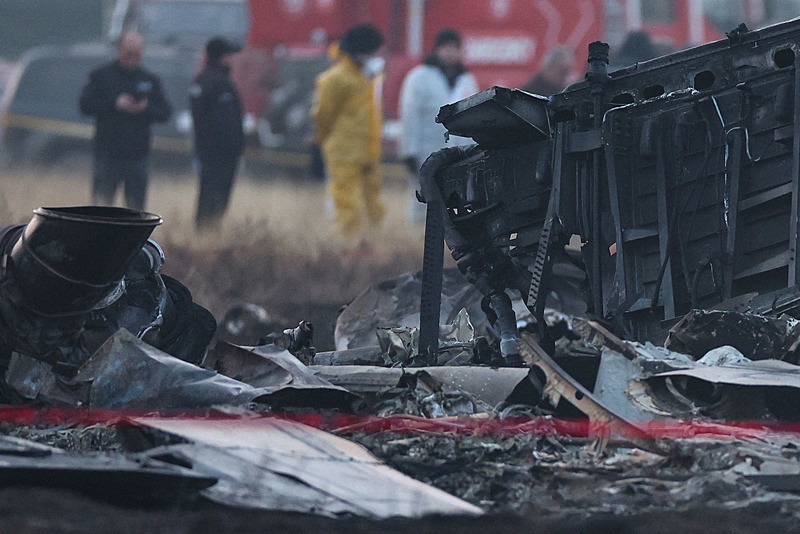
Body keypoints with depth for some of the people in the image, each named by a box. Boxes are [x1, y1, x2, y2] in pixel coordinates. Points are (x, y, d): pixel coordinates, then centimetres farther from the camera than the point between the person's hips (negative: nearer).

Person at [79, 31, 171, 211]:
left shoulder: (150, 80, 11)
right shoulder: (101, 76, 3)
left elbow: (165, 112, 7)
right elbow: (85, 104, -7)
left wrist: (147, 109, -14)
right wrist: (114, 104, -18)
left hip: (138, 155, 3)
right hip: (107, 154, -2)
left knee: (136, 206, 5)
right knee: (102, 201, -7)